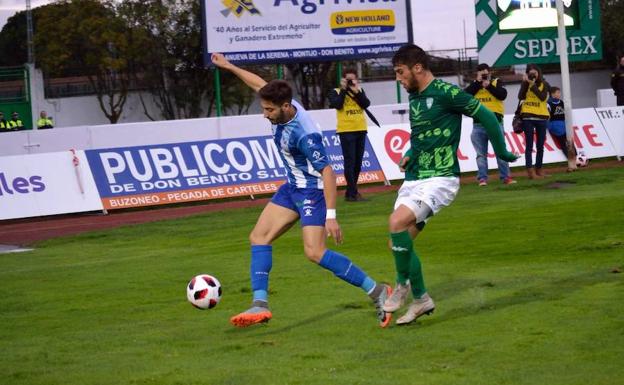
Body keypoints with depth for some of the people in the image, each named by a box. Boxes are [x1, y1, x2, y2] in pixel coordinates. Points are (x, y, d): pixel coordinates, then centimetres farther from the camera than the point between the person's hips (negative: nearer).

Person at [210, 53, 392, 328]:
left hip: (313, 190, -9)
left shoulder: (305, 134, -30)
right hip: (293, 187, 10)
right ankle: (260, 305, 2)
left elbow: (327, 172, -29)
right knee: (259, 237, 4)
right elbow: (260, 85, 14)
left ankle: (377, 292, -9)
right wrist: (229, 66, 23)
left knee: (315, 252, -18)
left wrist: (331, 215, -32)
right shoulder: (282, 107, -7)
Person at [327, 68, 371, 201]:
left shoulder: (359, 91, 14)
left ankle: (350, 192, 18)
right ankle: (352, 193, -12)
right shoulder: (336, 92, 3)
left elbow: (366, 104, -3)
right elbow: (337, 104, -16)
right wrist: (344, 89, -10)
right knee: (350, 161, -11)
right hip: (346, 131, -5)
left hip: (360, 130, 5)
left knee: (358, 162, 8)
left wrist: (356, 91, -11)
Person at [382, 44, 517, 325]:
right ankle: (420, 299, 17)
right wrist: (409, 155, 12)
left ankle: (403, 285, -7)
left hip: (440, 178, -9)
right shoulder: (414, 97, 14)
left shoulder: (446, 93, -12)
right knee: (399, 242, 4)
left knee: (397, 222, -25)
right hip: (414, 178, 9)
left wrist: (502, 153, -2)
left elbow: (486, 116, -9)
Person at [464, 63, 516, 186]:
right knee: (481, 154, 2)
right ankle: (482, 178, 4)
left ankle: (505, 177, 2)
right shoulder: (474, 85, 13)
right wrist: (477, 82, -8)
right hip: (478, 124, 1)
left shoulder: (496, 82, 8)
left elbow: (502, 95, -10)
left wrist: (488, 85, -13)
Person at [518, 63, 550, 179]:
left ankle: (539, 169, 19)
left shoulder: (544, 84, 4)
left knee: (540, 145, 7)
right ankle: (530, 171, -11)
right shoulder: (525, 84, 6)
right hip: (528, 117, -1)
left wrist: (533, 84, -16)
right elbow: (520, 97, -8)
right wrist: (525, 82, -12)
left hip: (542, 117, 1)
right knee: (529, 145, -6)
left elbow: (542, 97, -13)